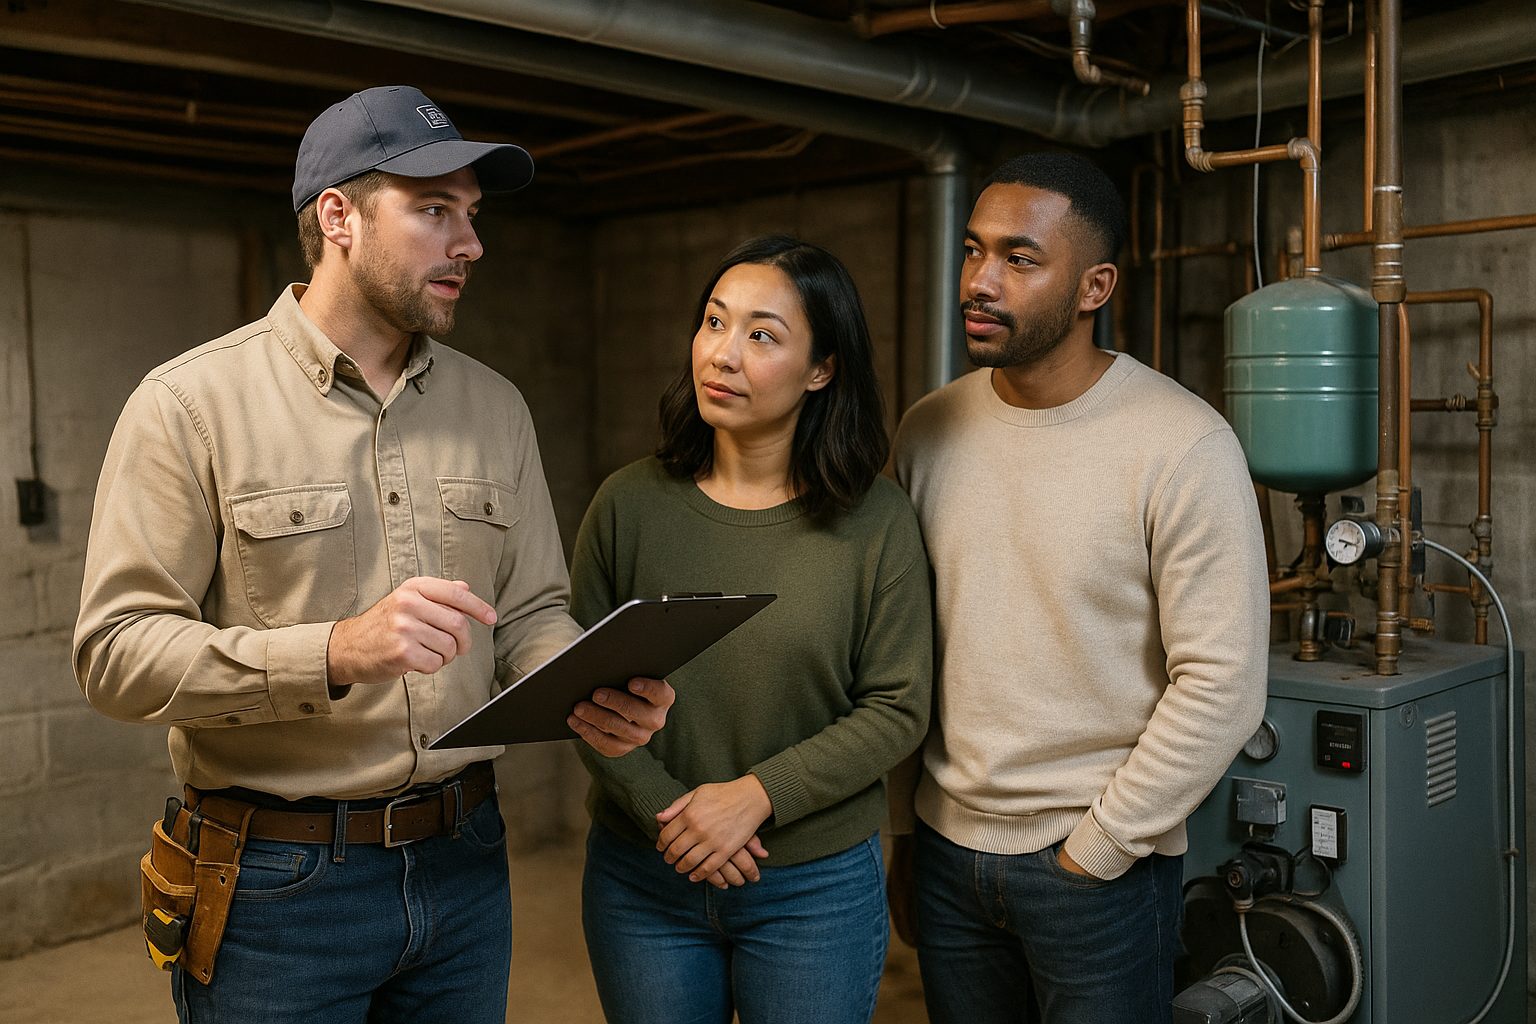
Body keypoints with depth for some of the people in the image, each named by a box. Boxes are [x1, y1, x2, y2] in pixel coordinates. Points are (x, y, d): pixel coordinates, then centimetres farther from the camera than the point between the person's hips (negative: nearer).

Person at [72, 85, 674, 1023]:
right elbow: (116, 652, -15)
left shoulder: (496, 406, 6)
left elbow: (530, 615, 8)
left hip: (464, 863, 5)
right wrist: (333, 653, -28)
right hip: (277, 880, -4)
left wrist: (592, 696, -13)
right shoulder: (191, 404, -9)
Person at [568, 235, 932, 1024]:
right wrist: (662, 809, -14)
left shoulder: (878, 522, -8)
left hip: (816, 888, -1)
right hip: (641, 879, 2)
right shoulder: (629, 502, -4)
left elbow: (898, 707, -8)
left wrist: (755, 795, -17)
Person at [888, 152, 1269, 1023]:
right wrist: (901, 829, 8)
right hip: (946, 845, 5)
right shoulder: (929, 430, 0)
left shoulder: (1184, 446, -15)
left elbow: (1222, 688, -16)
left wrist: (1091, 853, -12)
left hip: (1104, 865, -4)